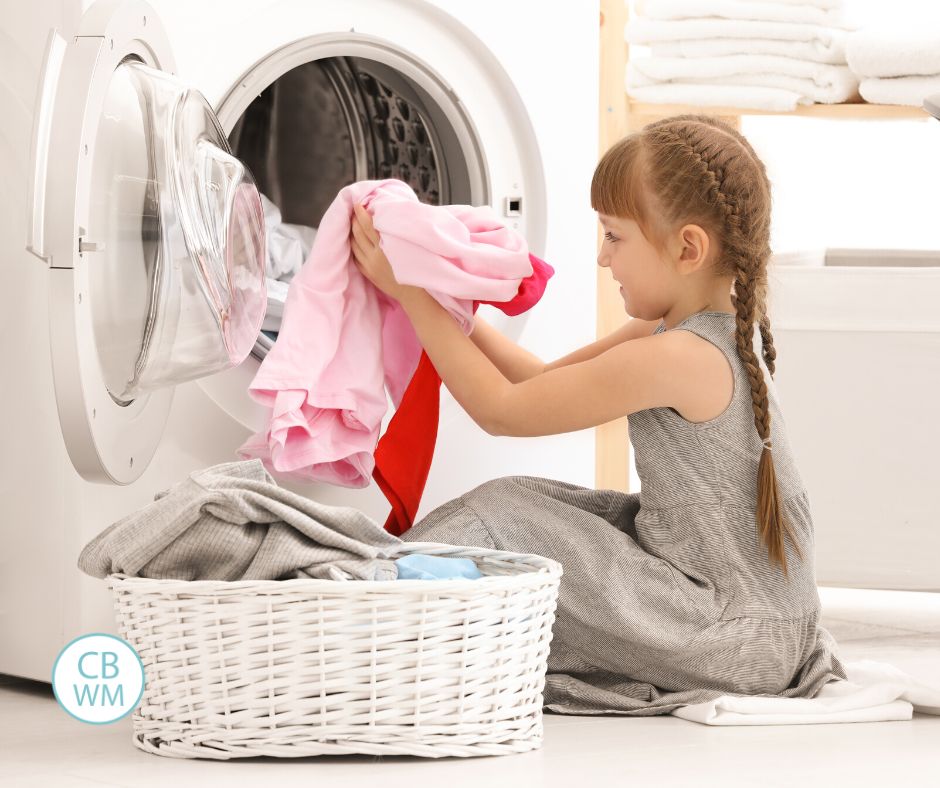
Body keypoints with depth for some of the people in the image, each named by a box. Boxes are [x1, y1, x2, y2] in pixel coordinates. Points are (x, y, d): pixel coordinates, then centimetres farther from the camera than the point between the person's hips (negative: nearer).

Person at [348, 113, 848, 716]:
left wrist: (410, 292, -8)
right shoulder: (724, 329, 5)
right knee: (533, 506, 12)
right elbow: (545, 382, 12)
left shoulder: (670, 359, -24)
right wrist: (443, 303, 9)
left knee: (504, 513, -7)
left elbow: (501, 410, -14)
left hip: (734, 643, -9)